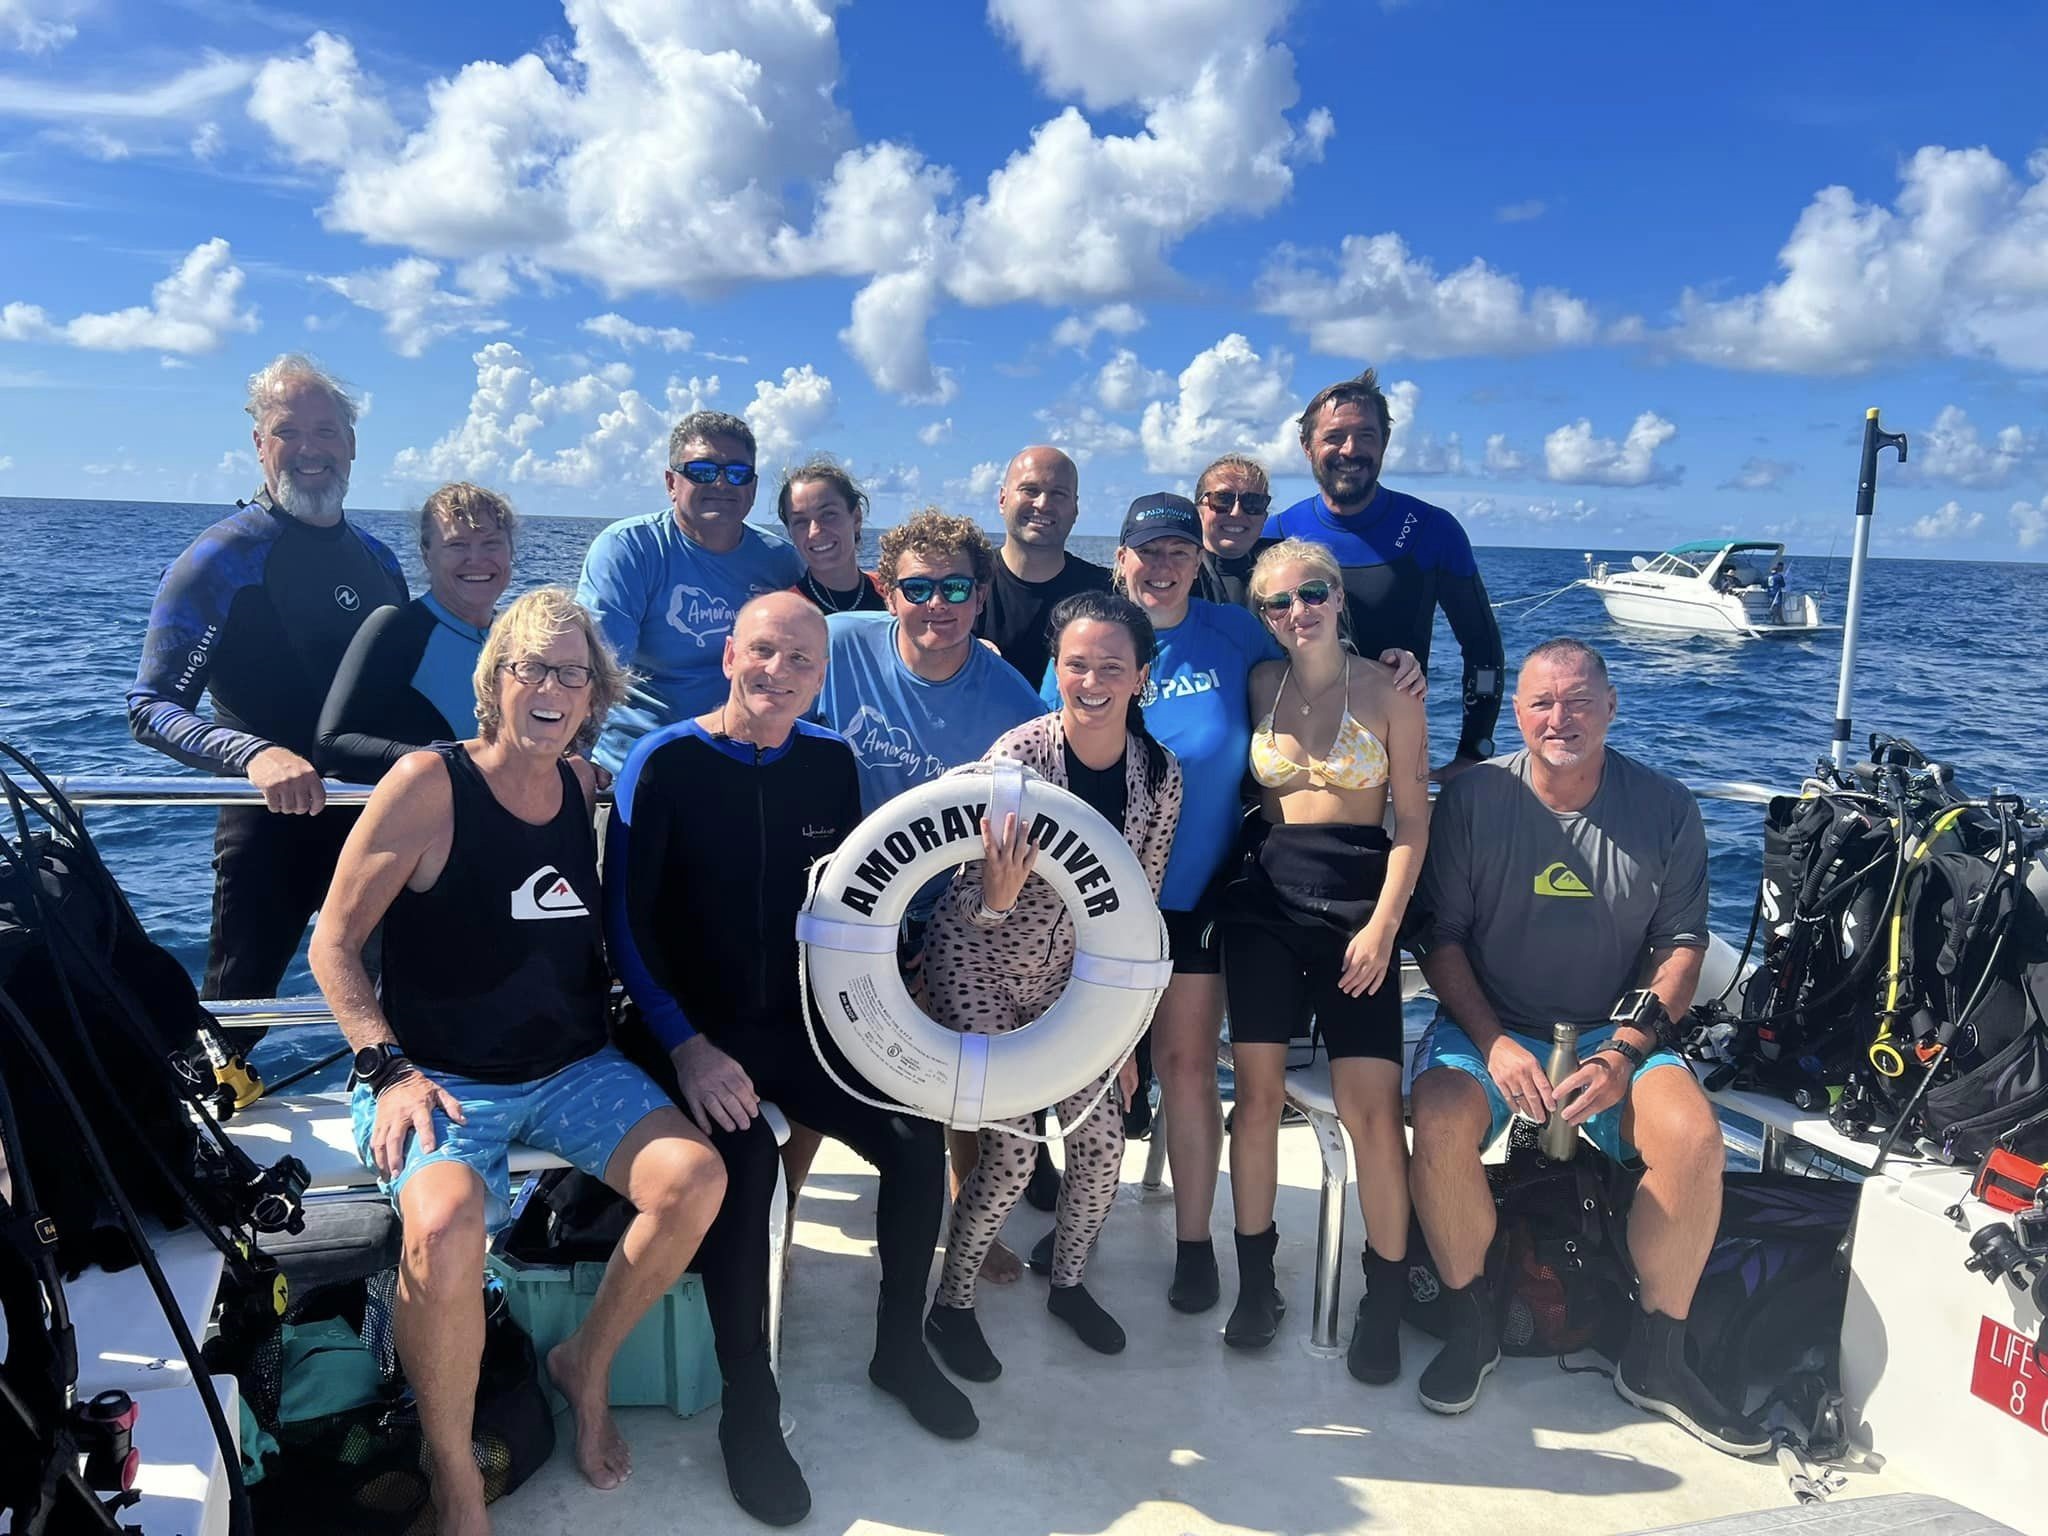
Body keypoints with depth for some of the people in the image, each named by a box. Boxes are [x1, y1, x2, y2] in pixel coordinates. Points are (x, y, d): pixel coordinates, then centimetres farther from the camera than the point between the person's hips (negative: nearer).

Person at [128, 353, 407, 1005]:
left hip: (380, 815, 6)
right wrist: (252, 754, -31)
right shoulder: (220, 559, -9)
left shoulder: (379, 559, 11)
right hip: (272, 825, -5)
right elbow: (151, 708, -13)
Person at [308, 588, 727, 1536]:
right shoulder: (429, 783, -11)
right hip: (442, 1076, -5)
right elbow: (334, 943, -7)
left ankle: (585, 1365, 11)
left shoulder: (584, 785, 4)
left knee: (696, 1178, -18)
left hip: (573, 1066, 5)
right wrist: (388, 1071, -17)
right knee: (447, 1228, -34)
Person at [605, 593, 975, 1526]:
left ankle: (900, 1347, 14)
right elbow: (628, 922, -12)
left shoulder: (831, 764, 3)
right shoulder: (664, 763, -10)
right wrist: (688, 1047, -19)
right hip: (690, 1029, -4)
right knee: (746, 1159, -30)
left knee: (918, 1140, -11)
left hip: (802, 1020, 4)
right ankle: (748, 1410, -11)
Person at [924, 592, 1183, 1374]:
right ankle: (952, 1303, 13)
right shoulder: (1016, 757, -24)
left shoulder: (1159, 775, -11)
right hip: (980, 966, -4)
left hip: (1072, 972, 4)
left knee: (1102, 1139, 1)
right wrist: (996, 893, -45)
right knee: (1013, 1149, -11)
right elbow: (971, 908, -20)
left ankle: (1069, 1282, 29)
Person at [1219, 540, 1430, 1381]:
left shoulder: (1388, 689, 2)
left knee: (1372, 1105, -8)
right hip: (1266, 896, 2)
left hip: (1358, 899, -2)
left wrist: (1383, 925, -9)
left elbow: (1413, 821, 0)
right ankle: (1255, 1280, 15)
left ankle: (1385, 1298, 10)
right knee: (1258, 1090, -2)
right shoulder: (1258, 685, 9)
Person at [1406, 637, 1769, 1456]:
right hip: (1489, 1025, -1)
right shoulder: (1472, 798, -4)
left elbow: (1682, 945, 1)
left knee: (1694, 1135, -27)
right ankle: (1471, 1326, -5)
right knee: (1440, 1121, -31)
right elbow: (1440, 936, -3)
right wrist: (1494, 1044, -16)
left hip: (1614, 1033, 1)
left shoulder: (1664, 807, -1)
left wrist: (1625, 1052, -13)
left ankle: (1655, 1357, -4)